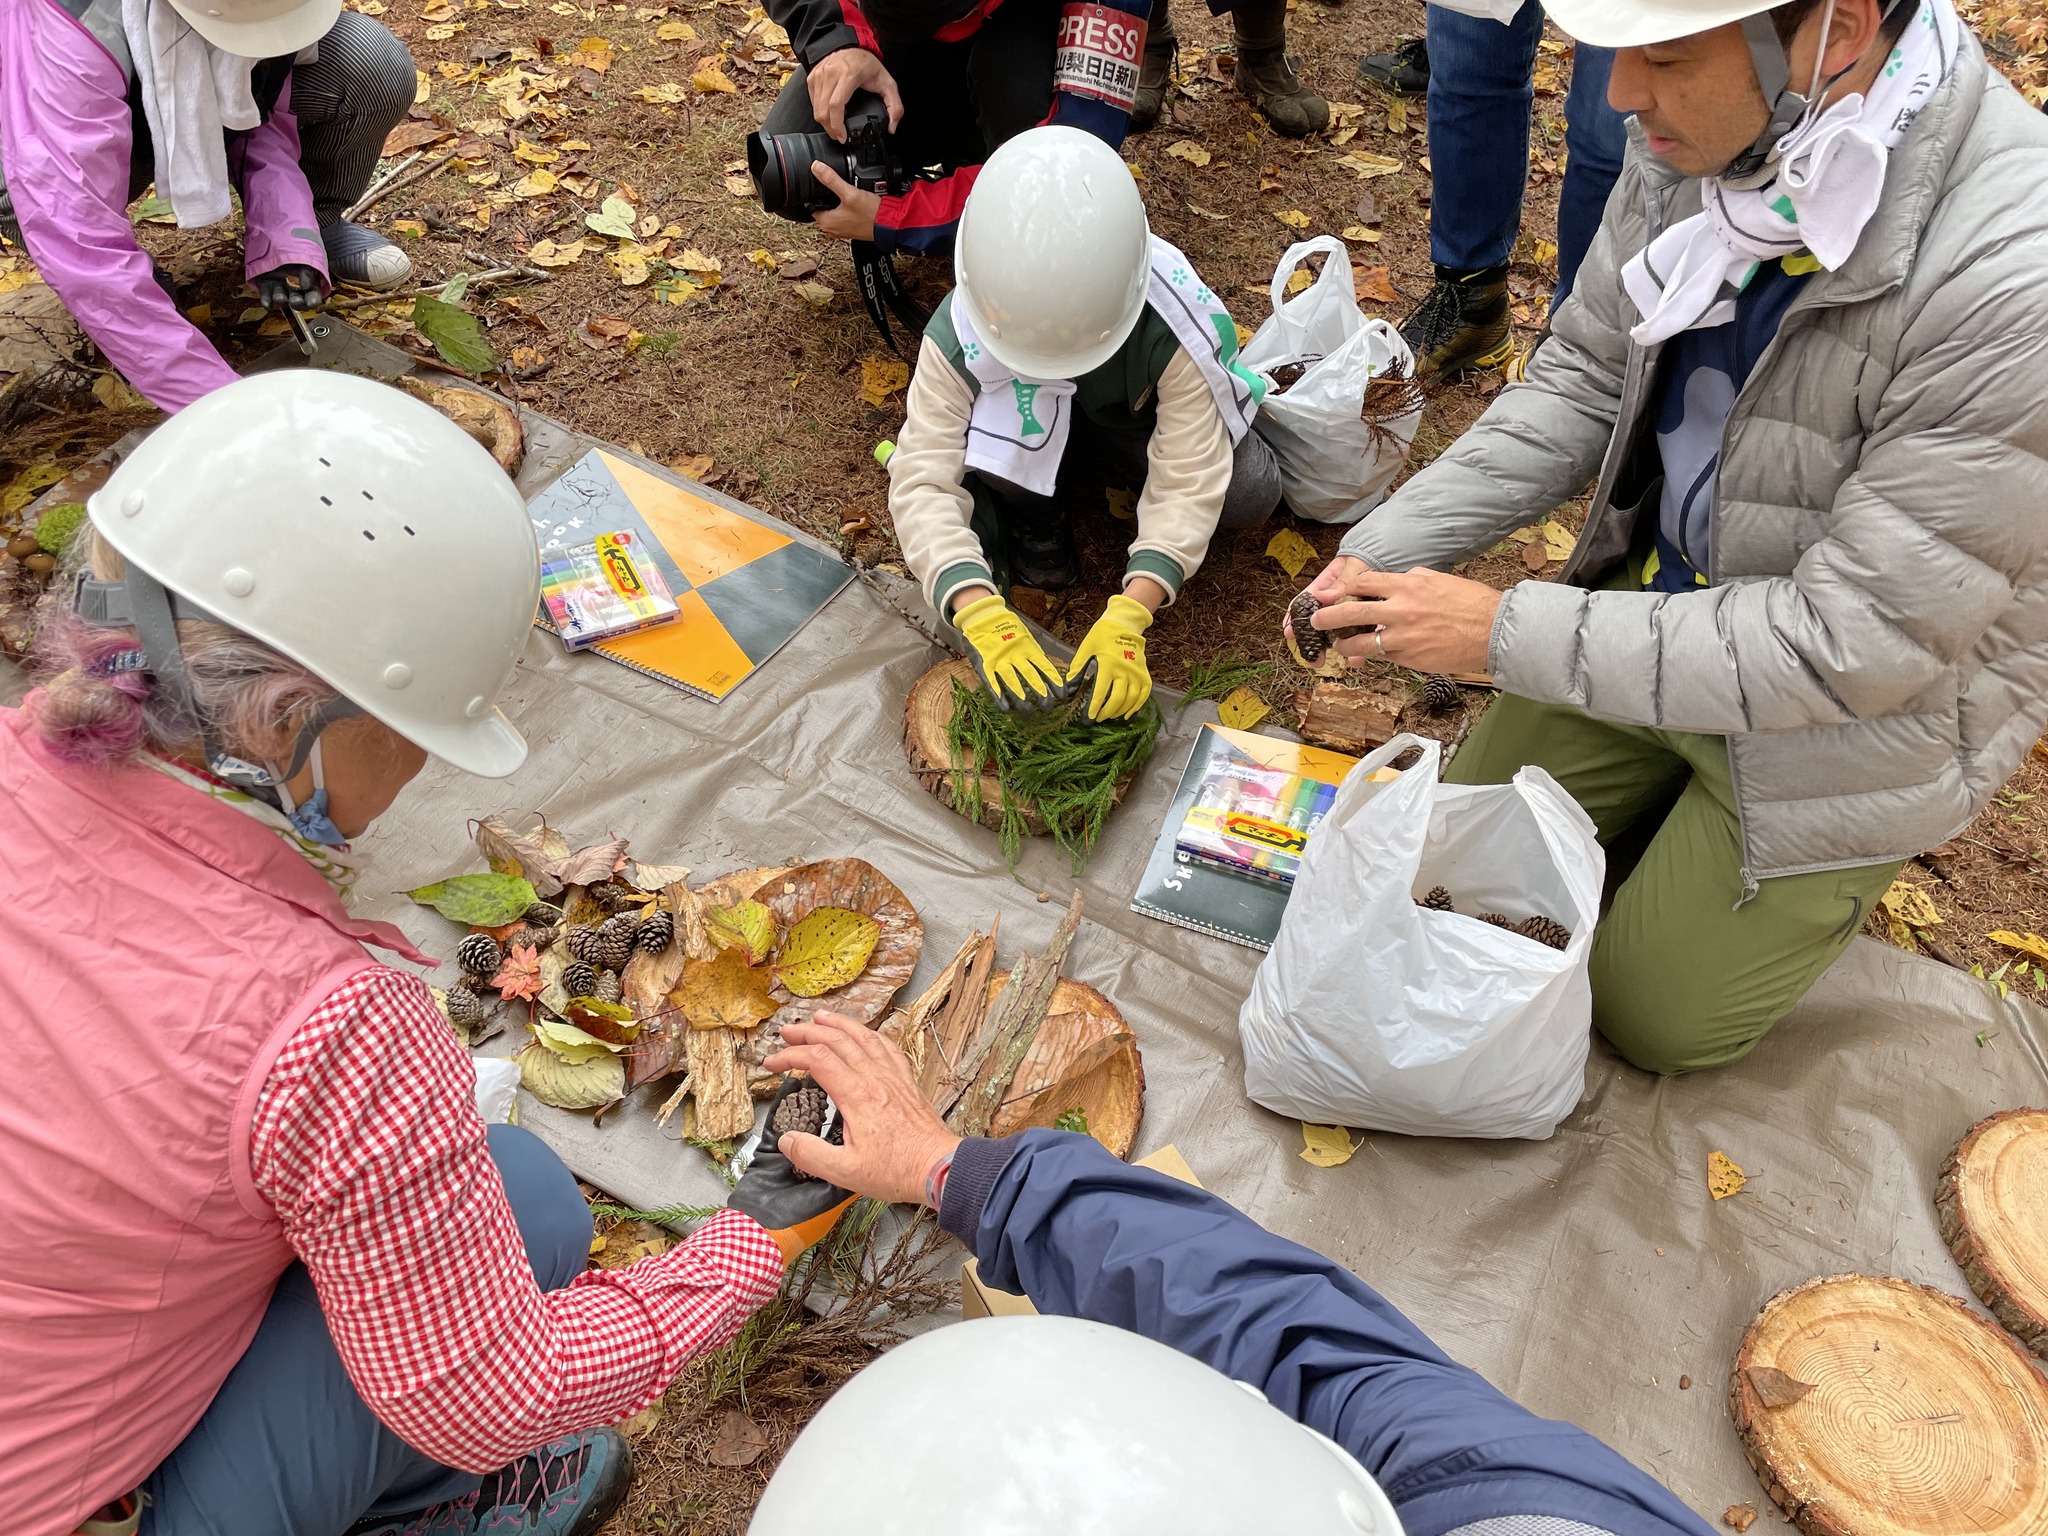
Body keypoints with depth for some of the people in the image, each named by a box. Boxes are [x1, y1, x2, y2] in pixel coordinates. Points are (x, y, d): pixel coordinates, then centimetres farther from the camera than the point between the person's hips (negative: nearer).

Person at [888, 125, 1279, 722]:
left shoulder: (1174, 330, -37)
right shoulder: (958, 338, -35)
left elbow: (1188, 482, -39)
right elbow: (924, 483, -39)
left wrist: (1127, 618, -52)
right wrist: (981, 613, -56)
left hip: (1135, 413, 1)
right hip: (1028, 426, 0)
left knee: (1252, 492, -25)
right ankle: (1037, 517, -3)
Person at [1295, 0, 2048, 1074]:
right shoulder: (1699, 142, -16)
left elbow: (1849, 644, -31)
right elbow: (1582, 381, -3)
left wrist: (1507, 633, -30)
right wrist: (1381, 550, -14)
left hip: (1864, 700, -5)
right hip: (1662, 599, 6)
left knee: (1651, 1017, 9)